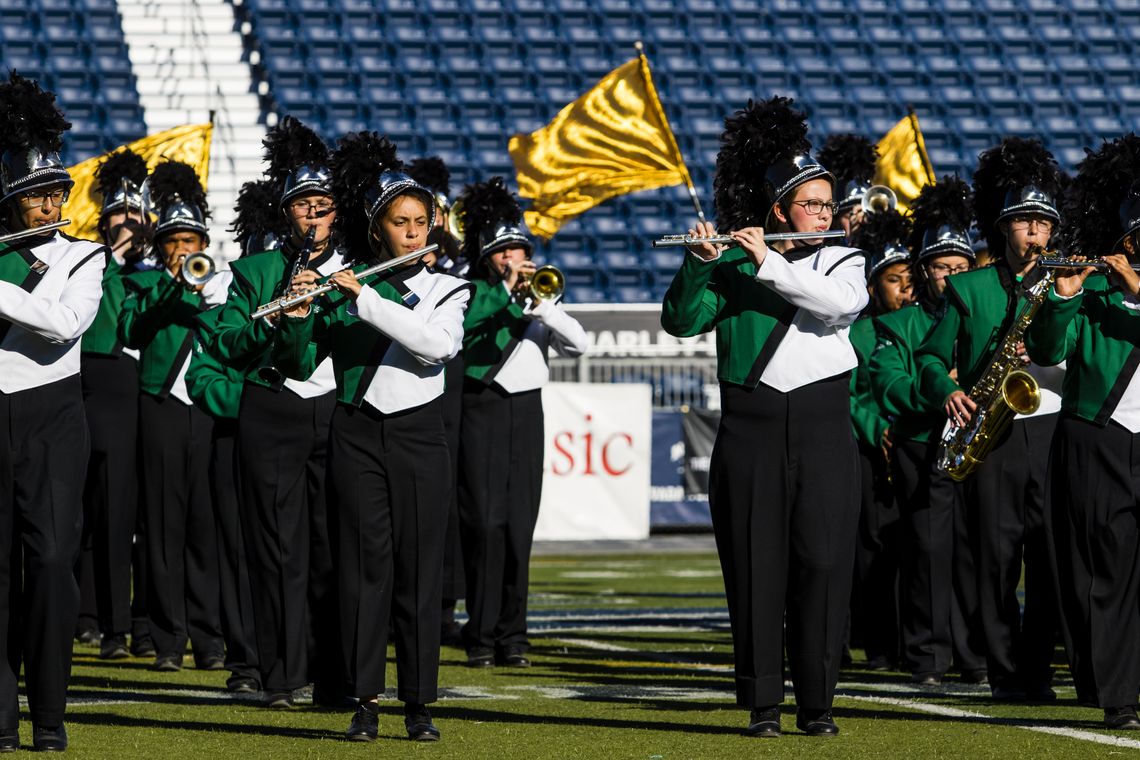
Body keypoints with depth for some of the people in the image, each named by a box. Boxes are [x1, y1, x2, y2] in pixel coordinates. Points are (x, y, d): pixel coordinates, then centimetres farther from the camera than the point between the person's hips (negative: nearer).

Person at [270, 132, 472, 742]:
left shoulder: (447, 290, 5)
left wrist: (367, 299, -20)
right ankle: (365, 702, 1)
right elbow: (300, 365, 1)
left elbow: (438, 345, -17)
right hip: (357, 435, 0)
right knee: (364, 565, -2)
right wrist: (298, 316, -18)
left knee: (419, 567, 0)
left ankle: (418, 703, 5)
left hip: (419, 434, 0)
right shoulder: (343, 290, 5)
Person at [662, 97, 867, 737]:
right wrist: (700, 262, -18)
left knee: (823, 563, -4)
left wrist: (768, 263, -13)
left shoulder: (844, 262, 11)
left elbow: (837, 302, -11)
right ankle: (762, 702, 6)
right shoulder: (734, 267, 8)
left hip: (823, 426, 1)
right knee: (757, 567, 0)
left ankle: (818, 702, 2)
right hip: (750, 430, 0)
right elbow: (681, 320, -3)